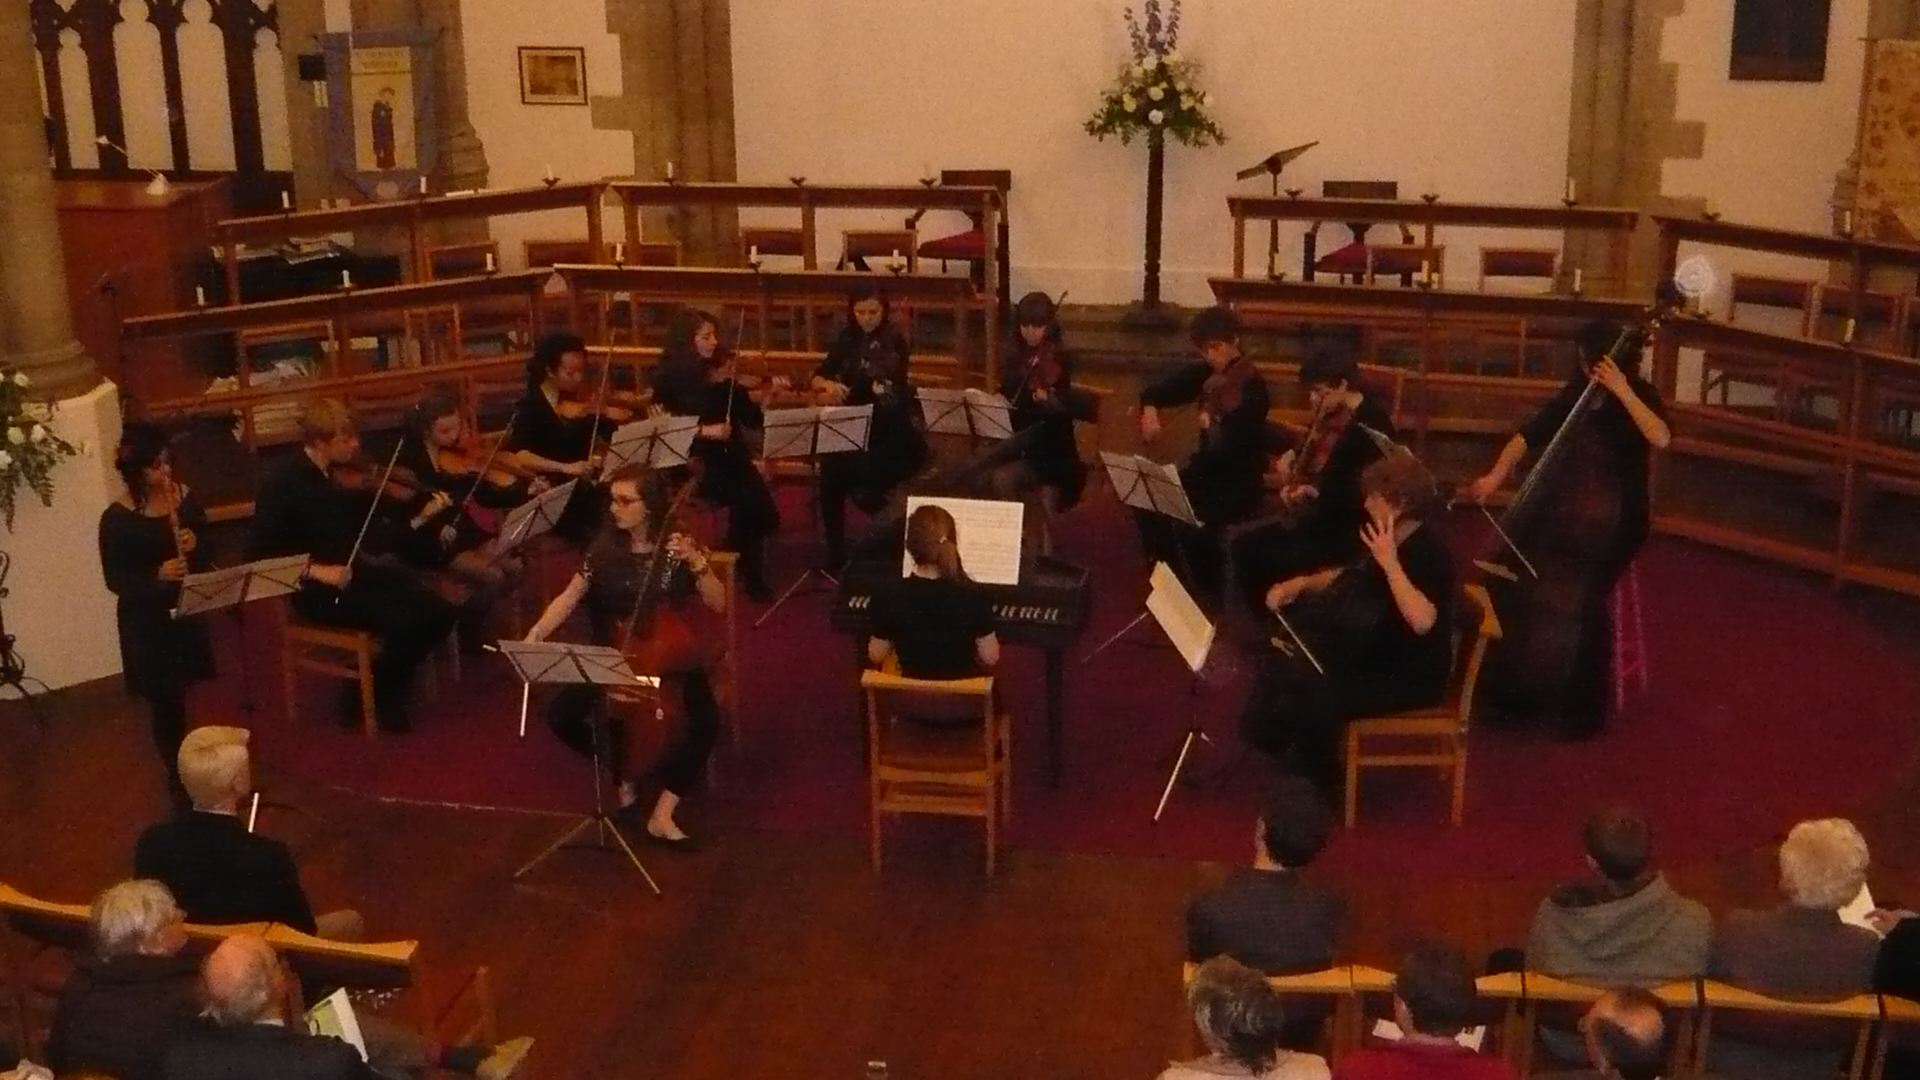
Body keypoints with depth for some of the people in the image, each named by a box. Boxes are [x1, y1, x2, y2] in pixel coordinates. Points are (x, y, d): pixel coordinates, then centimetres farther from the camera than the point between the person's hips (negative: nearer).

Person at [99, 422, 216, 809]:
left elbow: (210, 551, 4)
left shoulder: (185, 498, -4)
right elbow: (114, 579, -13)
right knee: (164, 699, 3)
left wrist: (195, 545, -18)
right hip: (145, 620, -3)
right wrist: (157, 574, -28)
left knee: (177, 693, 16)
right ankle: (177, 777, 20)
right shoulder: (116, 519, -16)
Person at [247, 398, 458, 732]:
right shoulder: (283, 482, -17)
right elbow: (260, 555, -18)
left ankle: (388, 686, 11)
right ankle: (369, 698, 0)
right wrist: (316, 571, -26)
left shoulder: (339, 472, 4)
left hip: (356, 571, 7)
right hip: (317, 589, -7)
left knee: (438, 612, -8)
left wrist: (420, 518, -2)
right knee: (405, 623, -25)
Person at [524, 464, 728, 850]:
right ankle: (624, 774, 7)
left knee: (705, 724, -30)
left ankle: (662, 815, -15)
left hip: (671, 657, -3)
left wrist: (696, 562, -27)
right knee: (562, 715, -19)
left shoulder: (677, 548, -9)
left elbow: (718, 604, -12)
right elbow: (569, 598, -2)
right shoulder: (605, 549, -2)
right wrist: (536, 634, -17)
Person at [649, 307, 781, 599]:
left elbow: (753, 419, 5)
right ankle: (747, 573, -3)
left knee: (767, 515, -15)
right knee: (745, 501, -26)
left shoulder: (721, 373, 8)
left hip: (732, 458, 4)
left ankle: (748, 567, 14)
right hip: (694, 461, -4)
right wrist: (704, 431, -20)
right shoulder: (669, 378, -2)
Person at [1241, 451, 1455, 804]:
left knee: (1309, 705, -21)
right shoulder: (1384, 538, 3)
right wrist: (1302, 582, 4)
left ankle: (1318, 787, 5)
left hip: (1410, 675, -9)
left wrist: (1390, 563, -41)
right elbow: (1350, 576, 21)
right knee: (1279, 669, -1)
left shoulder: (1430, 553, -24)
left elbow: (1422, 621, -40)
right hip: (1372, 654, 9)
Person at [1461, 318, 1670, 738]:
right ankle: (1517, 693, 5)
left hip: (1610, 522, -5)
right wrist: (1496, 475, -13)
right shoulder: (1573, 396, 10)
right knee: (1512, 577, -11)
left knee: (1580, 598, -20)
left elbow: (1661, 439, -21)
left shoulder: (1639, 394, -2)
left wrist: (1623, 391, -25)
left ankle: (1582, 706, -2)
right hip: (1561, 511, 5)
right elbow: (1528, 435, 2)